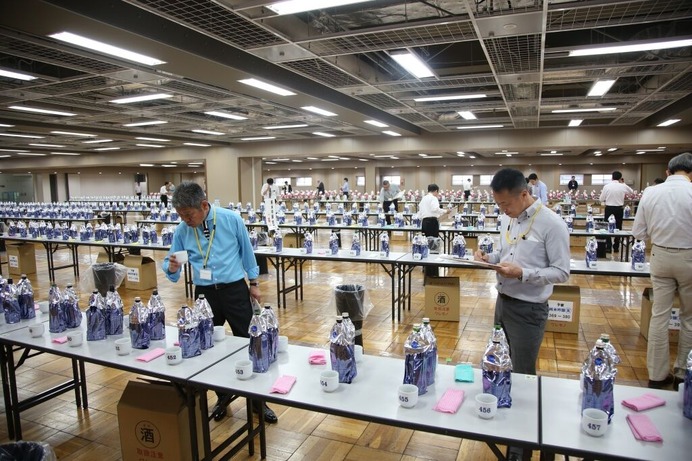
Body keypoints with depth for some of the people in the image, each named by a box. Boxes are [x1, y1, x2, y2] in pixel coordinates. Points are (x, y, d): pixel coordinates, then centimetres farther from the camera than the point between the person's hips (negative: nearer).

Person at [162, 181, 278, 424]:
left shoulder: (231, 220, -10)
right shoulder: (182, 230, -5)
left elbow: (246, 251, 3)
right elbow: (170, 263, 3)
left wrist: (253, 283, 8)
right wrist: (172, 268, -23)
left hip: (235, 289, -2)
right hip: (204, 293, 3)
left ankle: (257, 399, 20)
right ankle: (222, 397, 35)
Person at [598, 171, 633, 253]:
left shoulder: (606, 186, -9)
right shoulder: (623, 186, -4)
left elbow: (601, 199, -4)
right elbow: (632, 192, 18)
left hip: (609, 208, -1)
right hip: (619, 209, 1)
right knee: (618, 227, 12)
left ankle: (609, 247, 5)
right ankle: (616, 247, 16)